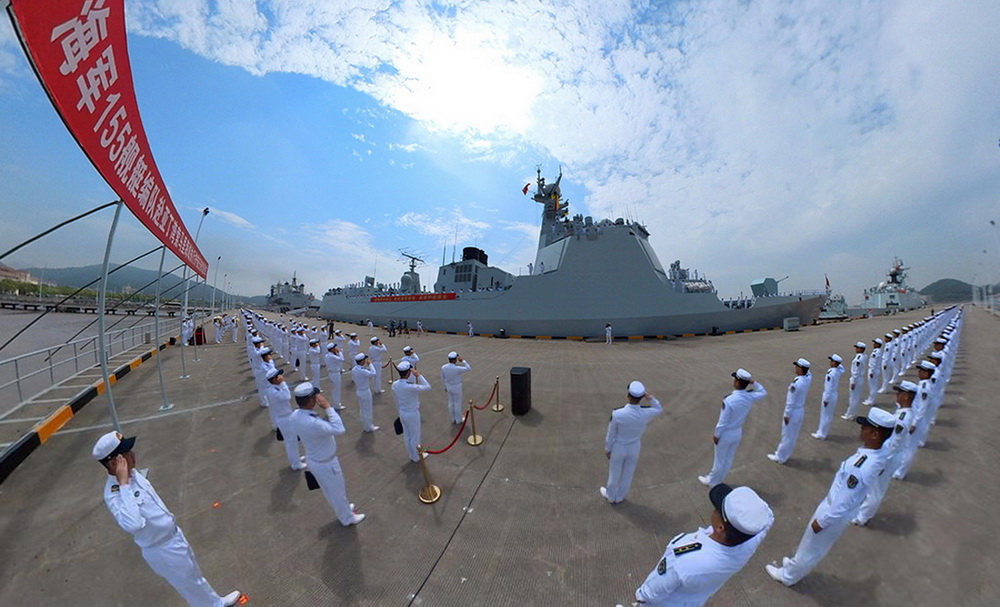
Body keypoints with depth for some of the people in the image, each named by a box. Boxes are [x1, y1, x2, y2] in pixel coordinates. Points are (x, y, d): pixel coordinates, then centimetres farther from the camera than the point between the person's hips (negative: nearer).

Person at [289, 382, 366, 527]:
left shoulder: (295, 415, -14)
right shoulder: (313, 423, -43)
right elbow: (339, 429, -35)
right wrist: (327, 407, -35)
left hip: (313, 459, 8)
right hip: (325, 463, -8)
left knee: (329, 490, 31)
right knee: (337, 491, 19)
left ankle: (342, 509, 55)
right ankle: (347, 519, 44)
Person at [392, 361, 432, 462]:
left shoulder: (395, 384, -11)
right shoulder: (411, 387, -35)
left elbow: (397, 401, 3)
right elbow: (427, 387, -24)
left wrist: (400, 412, 18)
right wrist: (418, 375, -26)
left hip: (402, 413, 7)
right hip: (412, 414, -7)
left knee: (407, 435, 25)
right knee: (415, 436, 17)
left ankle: (411, 455, 45)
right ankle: (416, 457, 37)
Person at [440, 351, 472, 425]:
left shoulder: (443, 367, -15)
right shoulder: (457, 369, -32)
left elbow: (442, 378, -1)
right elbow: (469, 369, -20)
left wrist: (445, 387, 15)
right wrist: (463, 360, -20)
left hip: (449, 387, 5)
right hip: (457, 388, -5)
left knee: (451, 402, 21)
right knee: (458, 403, 14)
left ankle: (453, 419, 37)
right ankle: (458, 420, 31)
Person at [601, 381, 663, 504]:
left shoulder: (617, 414, -38)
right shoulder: (646, 414, -31)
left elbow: (610, 435, -21)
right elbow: (659, 409, -5)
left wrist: (607, 449, -1)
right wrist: (649, 397, -25)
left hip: (618, 448, -2)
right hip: (634, 447, 2)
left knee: (614, 473, 24)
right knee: (627, 474, 27)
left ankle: (610, 495, 50)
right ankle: (619, 497, 51)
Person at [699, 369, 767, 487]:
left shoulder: (729, 400, -32)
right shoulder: (750, 397, -14)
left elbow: (723, 422, -22)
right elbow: (763, 392, 12)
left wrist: (716, 435, -7)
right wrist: (753, 382, -2)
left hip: (726, 434, -6)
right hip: (738, 432, 6)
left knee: (719, 460, 13)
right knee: (728, 459, 21)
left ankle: (712, 481, 32)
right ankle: (717, 480, 40)